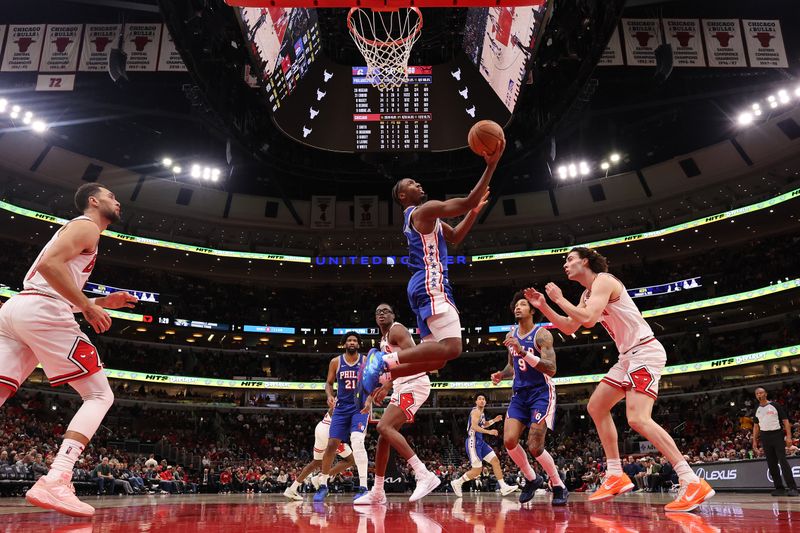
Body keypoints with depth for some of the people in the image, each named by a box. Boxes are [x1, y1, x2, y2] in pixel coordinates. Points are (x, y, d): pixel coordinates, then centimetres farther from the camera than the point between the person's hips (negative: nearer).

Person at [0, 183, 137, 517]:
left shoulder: (77, 229, 33)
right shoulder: (86, 226, 2)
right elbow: (49, 264, -17)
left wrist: (103, 302, 27)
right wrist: (87, 306, -14)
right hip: (41, 312, -10)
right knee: (100, 395, -7)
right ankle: (54, 482, -22)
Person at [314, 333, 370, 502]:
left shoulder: (366, 361, -2)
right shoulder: (335, 362, 2)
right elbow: (329, 383, 9)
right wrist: (329, 396, -11)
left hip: (360, 407, -2)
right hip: (341, 407, 3)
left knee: (357, 442, -23)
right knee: (332, 444, 0)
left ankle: (363, 487, -19)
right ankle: (323, 485, 17)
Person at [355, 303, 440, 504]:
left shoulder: (397, 330, -6)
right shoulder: (384, 340, 24)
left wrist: (387, 385, -23)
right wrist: (378, 390, 20)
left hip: (414, 384, -10)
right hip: (403, 387, 10)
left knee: (384, 427, -22)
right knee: (384, 435, 8)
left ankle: (424, 474, -26)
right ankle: (377, 493, 15)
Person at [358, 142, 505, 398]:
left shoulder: (421, 217, 26)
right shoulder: (424, 210, -5)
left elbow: (455, 237, 29)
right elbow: (467, 203, -14)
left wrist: (476, 209, 19)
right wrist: (491, 166, -12)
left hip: (423, 286, 10)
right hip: (431, 285, -10)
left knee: (436, 355, 10)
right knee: (451, 347, -19)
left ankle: (381, 373, 5)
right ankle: (384, 360, -19)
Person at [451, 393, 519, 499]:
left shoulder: (481, 412, 16)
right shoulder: (476, 411, -13)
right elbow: (474, 426, -27)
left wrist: (494, 420, 21)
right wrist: (489, 432, -27)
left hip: (480, 442, 10)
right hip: (473, 442, -10)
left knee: (496, 461, 5)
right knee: (477, 470, -9)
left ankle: (504, 488, 7)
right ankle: (457, 483, 8)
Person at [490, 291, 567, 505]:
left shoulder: (541, 334, -12)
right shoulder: (511, 335, 8)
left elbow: (551, 369, -24)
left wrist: (523, 352, -32)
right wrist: (501, 374, 0)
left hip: (541, 393, -6)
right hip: (519, 393, 6)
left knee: (535, 447, -13)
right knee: (509, 441, -9)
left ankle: (559, 487, 10)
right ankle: (531, 479, 16)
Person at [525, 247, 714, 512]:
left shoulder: (603, 280, -12)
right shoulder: (588, 293, 19)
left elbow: (589, 319, -25)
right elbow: (569, 327, 23)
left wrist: (559, 299, -13)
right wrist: (543, 306, 14)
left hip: (645, 351, -11)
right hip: (629, 356, 11)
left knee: (638, 418, -22)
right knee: (596, 407, 11)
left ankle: (693, 483, -19)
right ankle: (616, 476, 13)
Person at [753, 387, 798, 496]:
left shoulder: (775, 406, -2)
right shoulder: (757, 410, 12)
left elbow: (785, 421, -5)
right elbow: (756, 426, 18)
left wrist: (788, 436, -15)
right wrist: (754, 441, 12)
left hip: (777, 435, -5)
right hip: (765, 437, 5)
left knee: (783, 461, -13)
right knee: (771, 463, 4)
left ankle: (793, 488, -11)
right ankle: (779, 488, 9)